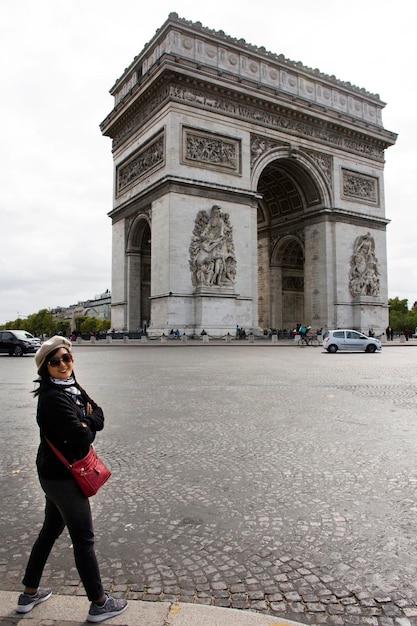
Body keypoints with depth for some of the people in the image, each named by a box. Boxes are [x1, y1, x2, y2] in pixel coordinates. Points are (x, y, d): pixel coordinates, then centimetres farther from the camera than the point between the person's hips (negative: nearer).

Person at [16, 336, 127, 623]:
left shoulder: (73, 388, 4)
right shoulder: (53, 399, -25)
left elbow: (99, 416, 2)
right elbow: (83, 439, -28)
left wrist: (85, 422, -17)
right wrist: (87, 429, -8)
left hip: (55, 473, 9)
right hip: (63, 477, -9)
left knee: (50, 531, 23)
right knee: (83, 538, 5)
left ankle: (30, 594, 41)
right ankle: (99, 604, 22)